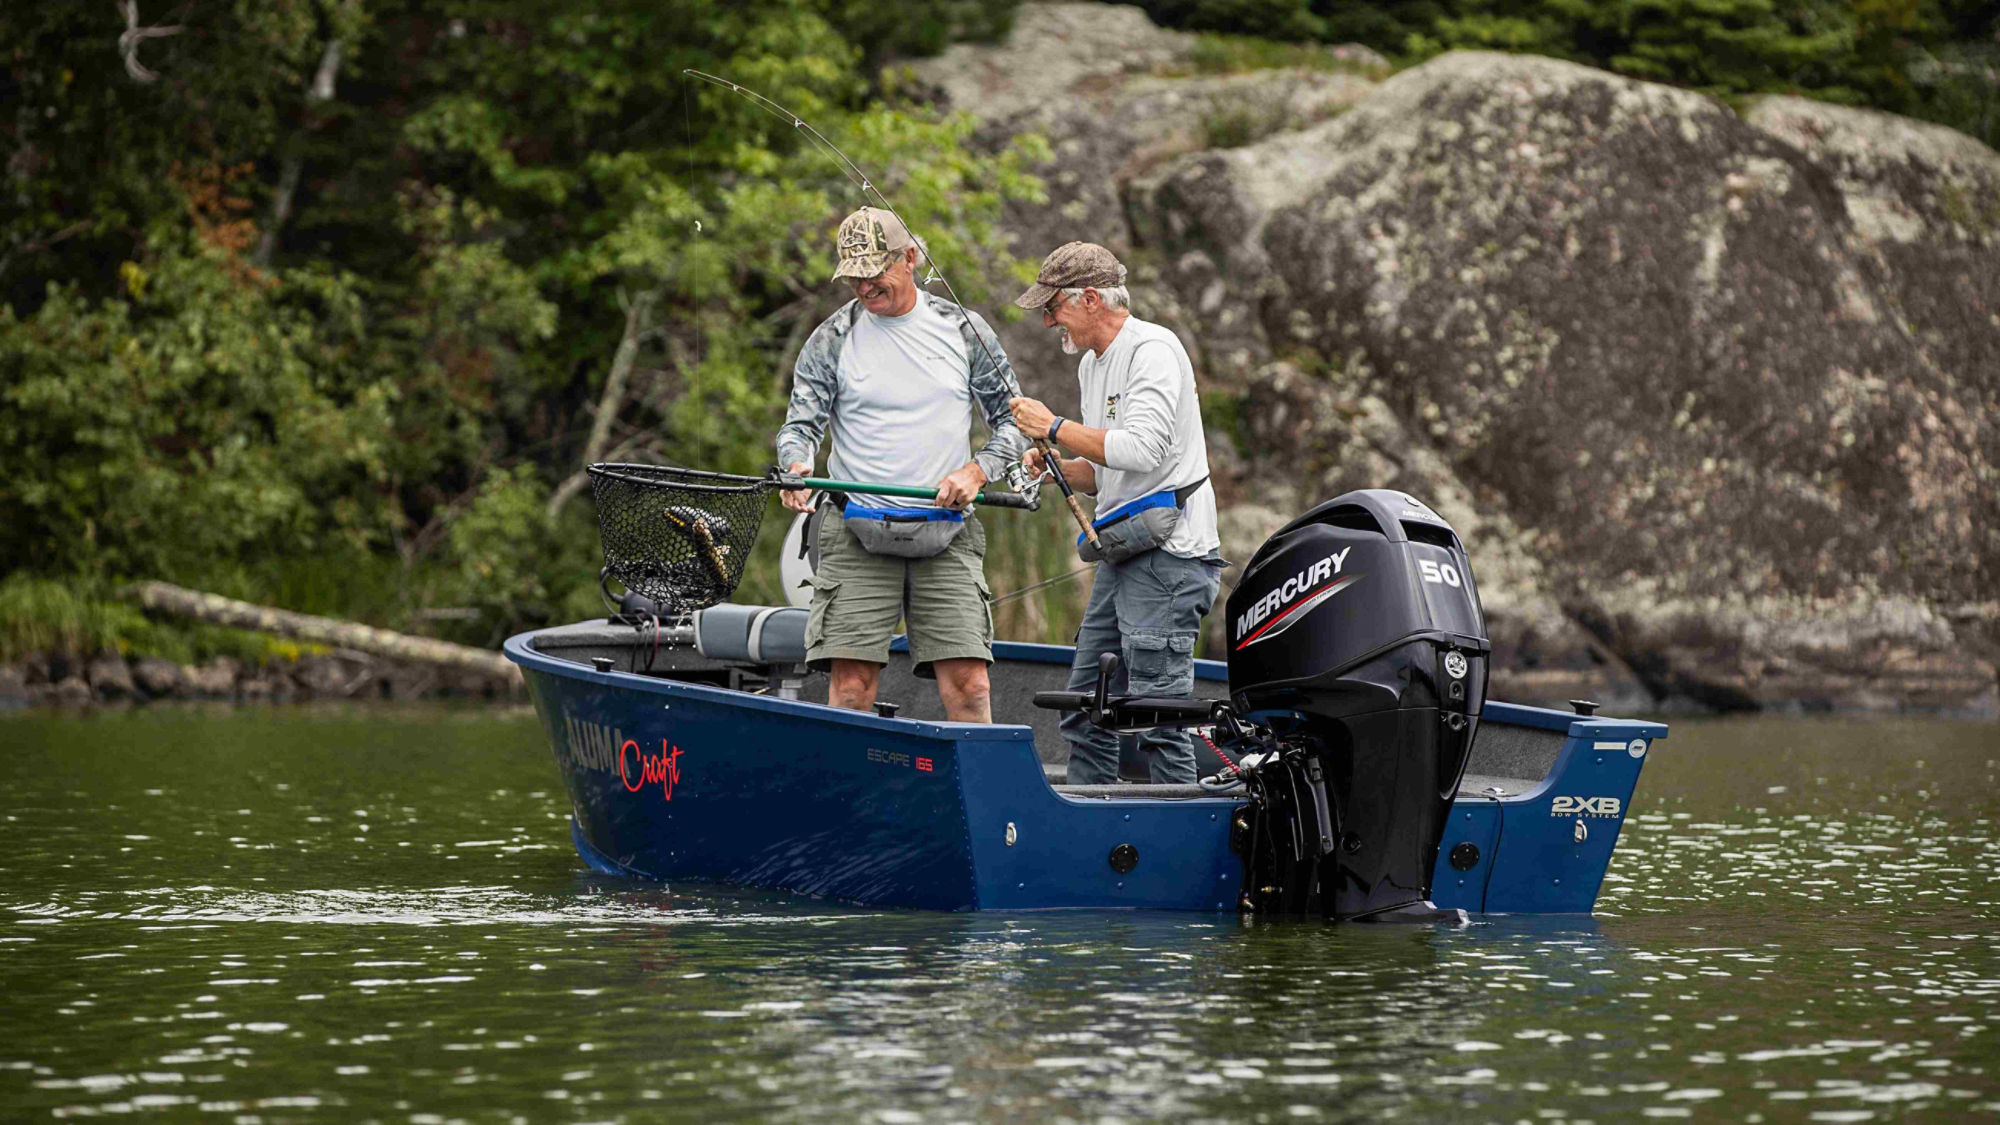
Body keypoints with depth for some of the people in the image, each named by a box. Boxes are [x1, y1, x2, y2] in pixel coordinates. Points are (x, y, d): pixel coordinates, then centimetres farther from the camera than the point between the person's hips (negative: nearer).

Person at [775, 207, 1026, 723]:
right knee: (851, 686, -9)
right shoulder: (830, 341, 6)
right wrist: (797, 468, -21)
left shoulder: (964, 330, 8)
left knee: (969, 687, -8)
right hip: (857, 534, -1)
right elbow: (801, 423, 2)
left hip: (946, 535, 1)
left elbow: (1012, 420, 13)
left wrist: (977, 471, -5)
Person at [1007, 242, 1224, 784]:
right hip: (1121, 555, 10)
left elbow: (1142, 450, -23)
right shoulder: (1092, 364, 20)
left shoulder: (1153, 350, -11)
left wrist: (1055, 426, -13)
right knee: (1084, 713, 9)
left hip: (1167, 553, -10)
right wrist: (1055, 465, 8)